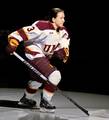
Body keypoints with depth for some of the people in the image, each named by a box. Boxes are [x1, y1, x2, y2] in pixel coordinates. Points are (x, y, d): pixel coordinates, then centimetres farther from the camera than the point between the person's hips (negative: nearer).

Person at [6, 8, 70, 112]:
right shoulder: (42, 26, -27)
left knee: (38, 79, 29)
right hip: (35, 55, -9)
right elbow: (22, 33, -27)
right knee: (55, 75, -21)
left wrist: (64, 53, -11)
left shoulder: (63, 31, -2)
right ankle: (45, 102, -6)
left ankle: (26, 99, 53)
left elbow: (63, 45, 10)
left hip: (46, 57, 10)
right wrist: (12, 45, -34)